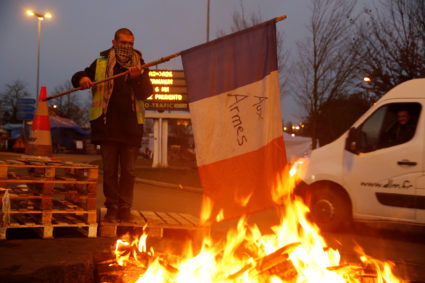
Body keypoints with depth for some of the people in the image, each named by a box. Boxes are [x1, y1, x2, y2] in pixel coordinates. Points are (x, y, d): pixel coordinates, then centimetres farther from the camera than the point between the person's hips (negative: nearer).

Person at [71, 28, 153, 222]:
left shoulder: (140, 66, 12)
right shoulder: (100, 65, 11)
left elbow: (146, 93, 2)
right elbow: (77, 78, 17)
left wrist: (137, 78, -17)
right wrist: (82, 79, -7)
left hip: (131, 127, 1)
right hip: (107, 126, 0)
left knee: (128, 171, 1)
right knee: (109, 170, 1)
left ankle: (125, 209, 8)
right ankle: (112, 208, 8)